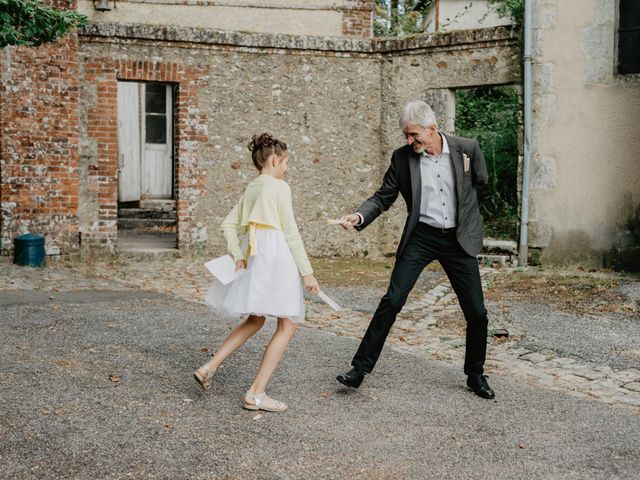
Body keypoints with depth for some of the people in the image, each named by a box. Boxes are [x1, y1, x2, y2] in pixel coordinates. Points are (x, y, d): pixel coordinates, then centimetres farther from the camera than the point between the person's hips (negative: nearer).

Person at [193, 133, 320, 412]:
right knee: (288, 324, -2)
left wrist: (237, 255, 9)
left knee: (255, 320, 22)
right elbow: (291, 233, -9)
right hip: (278, 255, -8)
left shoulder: (251, 189, 17)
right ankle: (256, 394, -4)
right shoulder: (279, 187, -6)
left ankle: (209, 368, 16)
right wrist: (307, 272, -8)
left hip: (256, 256, 9)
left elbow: (228, 224, 17)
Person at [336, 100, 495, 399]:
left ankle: (475, 375, 24)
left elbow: (482, 180, 11)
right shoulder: (402, 157, -5)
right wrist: (359, 216, -16)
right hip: (420, 238, 0)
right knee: (391, 301, -10)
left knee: (476, 313, 4)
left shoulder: (467, 149, -7)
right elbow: (384, 197, 1)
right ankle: (360, 368, -1)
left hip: (459, 240, 1)